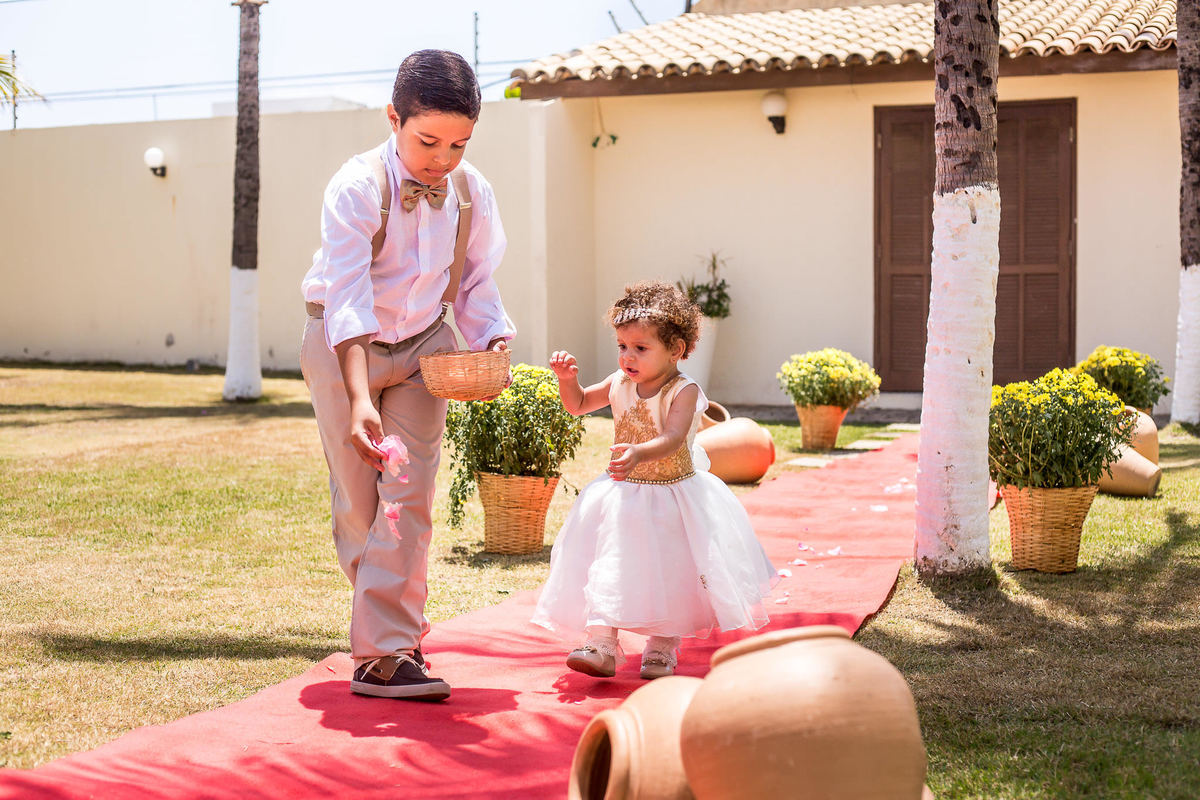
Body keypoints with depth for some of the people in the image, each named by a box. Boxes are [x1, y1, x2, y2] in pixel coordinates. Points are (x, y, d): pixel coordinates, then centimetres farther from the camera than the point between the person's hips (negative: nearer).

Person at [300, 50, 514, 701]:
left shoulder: (472, 194, -11)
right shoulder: (356, 188, -25)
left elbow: (476, 285, 2)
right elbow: (348, 302, -32)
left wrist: (493, 344, -19)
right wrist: (359, 399, -42)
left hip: (423, 346, 3)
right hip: (343, 347, -3)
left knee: (410, 499, -7)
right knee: (358, 502, 3)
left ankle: (385, 654, -5)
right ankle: (397, 624, 21)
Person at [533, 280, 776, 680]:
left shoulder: (683, 391, -17)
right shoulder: (620, 384, 0)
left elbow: (672, 440, -34)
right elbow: (578, 405, 17)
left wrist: (640, 453, -53)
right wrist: (568, 377, -3)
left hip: (672, 495, -4)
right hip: (622, 497, 4)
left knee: (669, 572, 6)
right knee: (610, 566, -5)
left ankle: (661, 647, 22)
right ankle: (602, 644, -6)